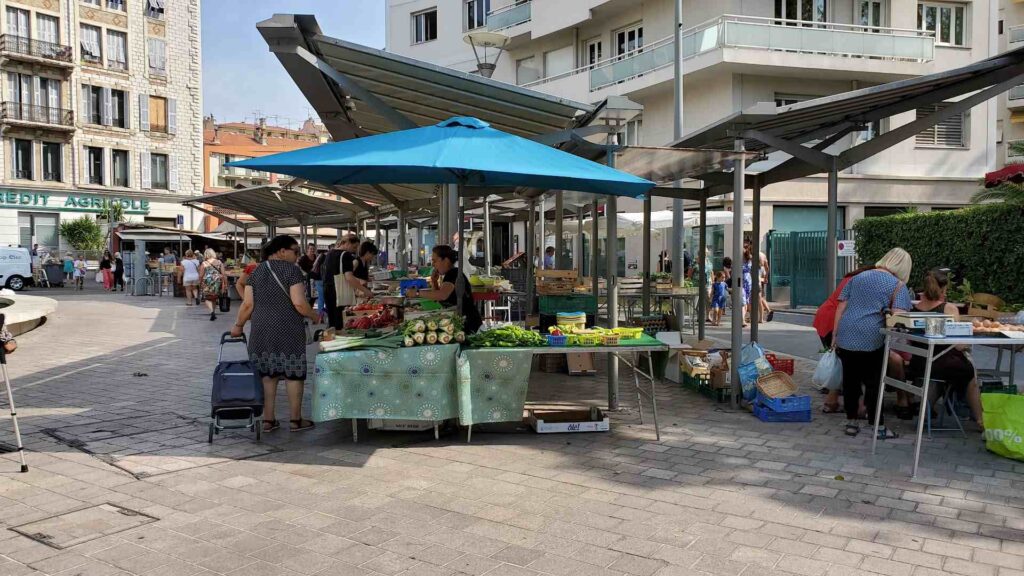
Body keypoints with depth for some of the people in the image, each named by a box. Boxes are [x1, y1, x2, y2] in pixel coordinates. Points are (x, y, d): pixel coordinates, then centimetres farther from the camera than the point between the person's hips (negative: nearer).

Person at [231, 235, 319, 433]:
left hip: (261, 330, 5)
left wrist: (238, 325, 16)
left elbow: (248, 304, 3)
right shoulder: (291, 270, -6)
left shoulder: (257, 271, 9)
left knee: (267, 374, 9)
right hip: (288, 330, -5)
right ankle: (295, 420, 10)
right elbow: (299, 303, -14)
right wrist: (314, 316, 3)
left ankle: (268, 420, 13)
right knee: (293, 374, 4)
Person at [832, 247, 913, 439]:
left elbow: (841, 307, 13)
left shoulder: (857, 278, 18)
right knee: (873, 382, 5)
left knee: (850, 380, 12)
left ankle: (851, 422, 20)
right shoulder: (898, 286, 3)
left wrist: (835, 335, 15)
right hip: (871, 339, -4)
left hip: (845, 337, 4)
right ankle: (878, 426, 11)